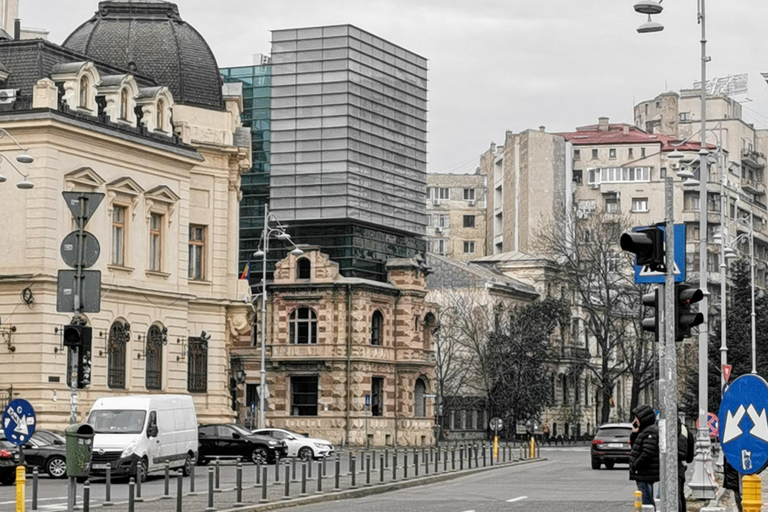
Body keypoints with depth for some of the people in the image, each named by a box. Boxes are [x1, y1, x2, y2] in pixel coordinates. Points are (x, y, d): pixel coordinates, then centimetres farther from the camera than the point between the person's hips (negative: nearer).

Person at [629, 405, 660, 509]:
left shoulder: (650, 432, -16)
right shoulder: (644, 431, 17)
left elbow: (647, 453, -24)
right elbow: (634, 446, 24)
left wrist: (635, 466, -16)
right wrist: (634, 433, 9)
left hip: (645, 474, -11)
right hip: (643, 474, 11)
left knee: (647, 501, -10)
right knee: (648, 501, 15)